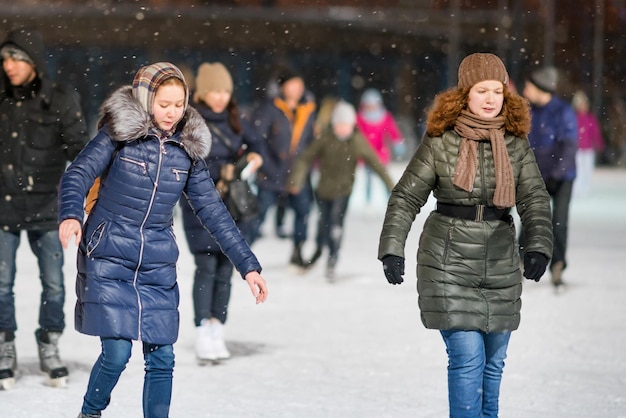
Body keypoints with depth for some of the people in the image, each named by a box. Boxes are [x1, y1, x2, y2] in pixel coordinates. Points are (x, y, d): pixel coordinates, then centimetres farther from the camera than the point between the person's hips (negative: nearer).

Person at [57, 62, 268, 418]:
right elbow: (78, 174, -13)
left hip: (158, 267, 4)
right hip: (109, 260, -4)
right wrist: (71, 215, -35)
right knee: (116, 354, -9)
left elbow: (212, 210, 8)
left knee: (162, 358, 0)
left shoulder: (188, 149, 5)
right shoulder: (120, 133, -5)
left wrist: (248, 265, 4)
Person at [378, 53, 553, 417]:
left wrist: (539, 248, -19)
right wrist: (392, 249, -9)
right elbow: (406, 198, -1)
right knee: (467, 357, -11)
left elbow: (535, 199, -4)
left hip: (501, 264, 3)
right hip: (450, 262, -3)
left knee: (494, 360, 11)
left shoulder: (517, 144, 2)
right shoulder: (440, 143, -5)